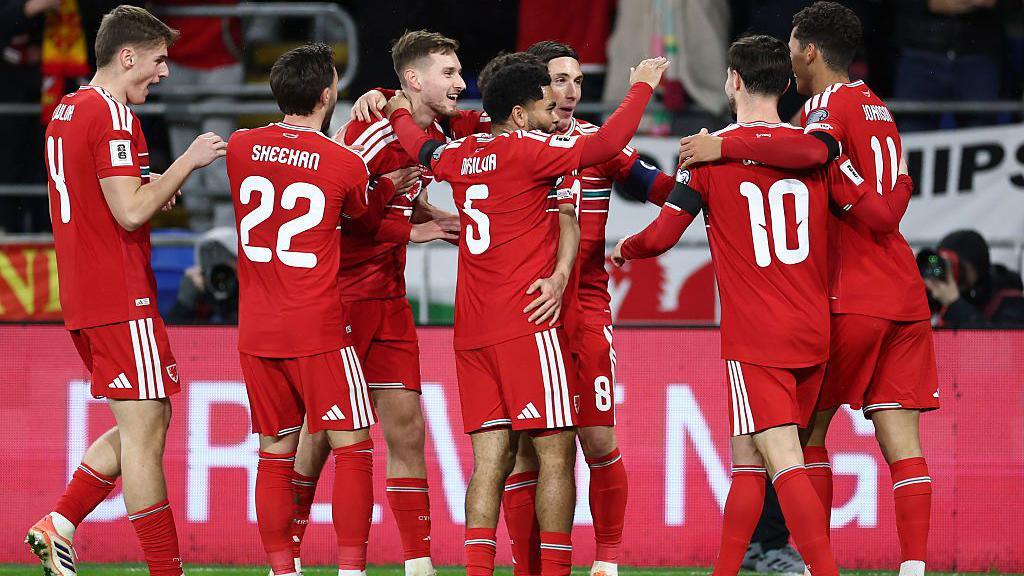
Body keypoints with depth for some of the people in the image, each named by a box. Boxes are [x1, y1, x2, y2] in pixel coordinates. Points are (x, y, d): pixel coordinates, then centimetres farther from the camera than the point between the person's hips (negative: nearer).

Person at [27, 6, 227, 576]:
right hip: (122, 299, -10)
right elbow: (131, 212, -20)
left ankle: (59, 525, 11)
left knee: (146, 423, 16)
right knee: (144, 428, -7)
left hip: (83, 300, 10)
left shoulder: (66, 112, 16)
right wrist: (188, 161, -12)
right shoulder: (112, 116, -14)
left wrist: (154, 186, 17)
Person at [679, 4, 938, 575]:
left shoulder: (831, 103, -6)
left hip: (854, 298, -7)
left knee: (809, 427, 5)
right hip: (907, 295, 7)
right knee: (902, 440, 0)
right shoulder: (878, 108, 20)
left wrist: (723, 148, -25)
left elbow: (813, 149, -29)